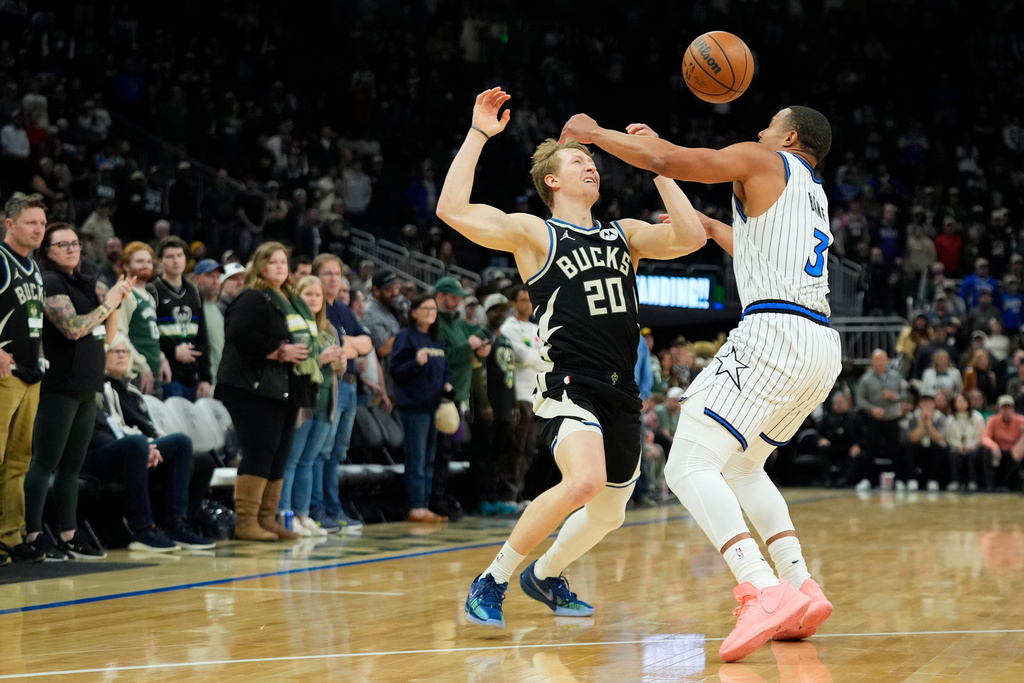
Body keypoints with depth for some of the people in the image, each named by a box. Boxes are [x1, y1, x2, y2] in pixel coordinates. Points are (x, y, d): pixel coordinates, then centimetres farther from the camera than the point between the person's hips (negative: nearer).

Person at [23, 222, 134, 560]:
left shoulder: (86, 283, 15)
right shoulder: (50, 283, -7)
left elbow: (107, 335, 18)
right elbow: (73, 328, -18)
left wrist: (115, 299, 4)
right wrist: (109, 302, -9)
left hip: (87, 387, 8)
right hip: (59, 388, -8)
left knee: (72, 466, 11)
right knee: (45, 464, -7)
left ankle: (69, 535, 15)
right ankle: (33, 535, -7)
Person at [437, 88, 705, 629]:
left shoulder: (625, 234, 17)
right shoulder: (533, 233, 0)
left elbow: (691, 238, 2)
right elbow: (452, 210, -13)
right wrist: (479, 133, -10)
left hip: (621, 391, 7)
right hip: (568, 386, -7)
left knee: (609, 514, 17)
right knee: (585, 480, -31)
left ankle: (545, 575, 46)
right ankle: (492, 582, -15)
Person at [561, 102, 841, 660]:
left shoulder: (764, 161, 5)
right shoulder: (813, 194, 29)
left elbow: (667, 160, -2)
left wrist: (594, 133, 11)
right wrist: (709, 226, 59)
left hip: (775, 331, -9)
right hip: (822, 346, 9)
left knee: (689, 467, -12)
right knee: (740, 466, 24)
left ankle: (762, 591, -31)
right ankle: (801, 589, 9)